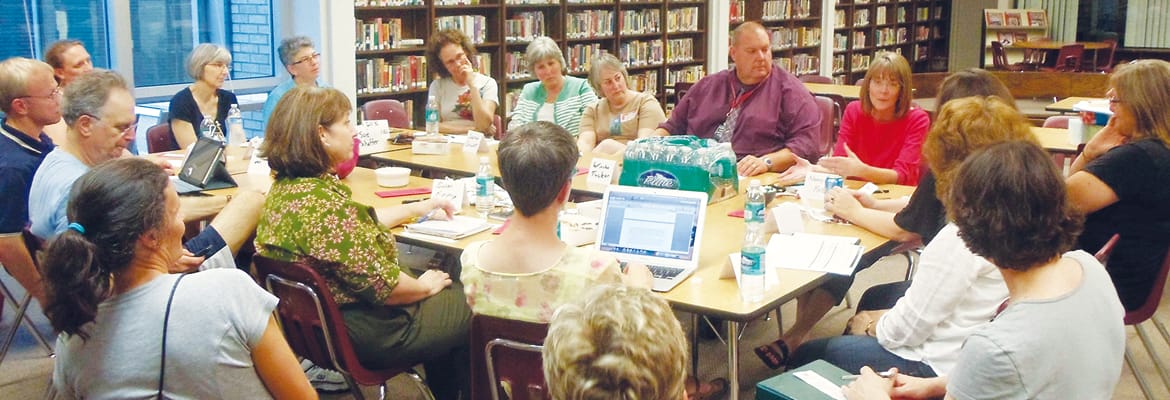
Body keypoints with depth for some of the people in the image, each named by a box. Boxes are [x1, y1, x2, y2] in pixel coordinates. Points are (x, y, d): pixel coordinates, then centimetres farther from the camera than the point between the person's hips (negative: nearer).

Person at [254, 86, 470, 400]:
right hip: (366, 334, -10)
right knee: (471, 305, 11)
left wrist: (419, 208, 22)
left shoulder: (287, 186, 0)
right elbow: (384, 286, -26)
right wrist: (426, 286, -6)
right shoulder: (325, 204, -31)